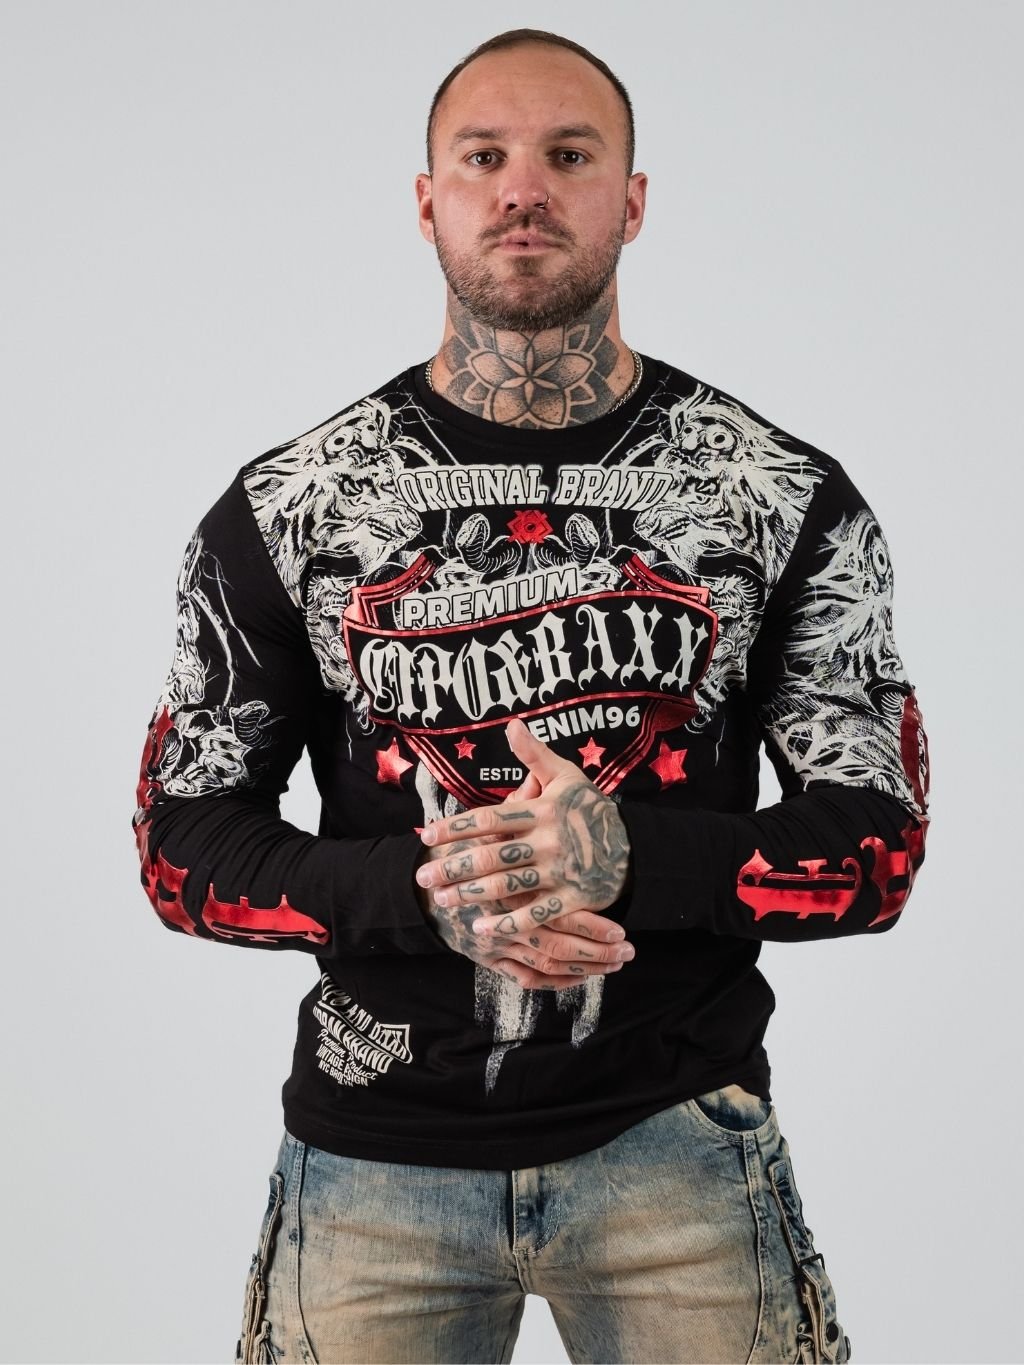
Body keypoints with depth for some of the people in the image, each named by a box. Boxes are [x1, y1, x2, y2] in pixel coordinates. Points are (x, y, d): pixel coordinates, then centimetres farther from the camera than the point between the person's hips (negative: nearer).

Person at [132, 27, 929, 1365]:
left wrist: (627, 857, -22)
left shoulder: (785, 497, -3)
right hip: (376, 1154, 1)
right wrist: (425, 893, -19)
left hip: (676, 1139, 0)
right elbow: (184, 848, 0)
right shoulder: (287, 505, -2)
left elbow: (878, 842, -3)